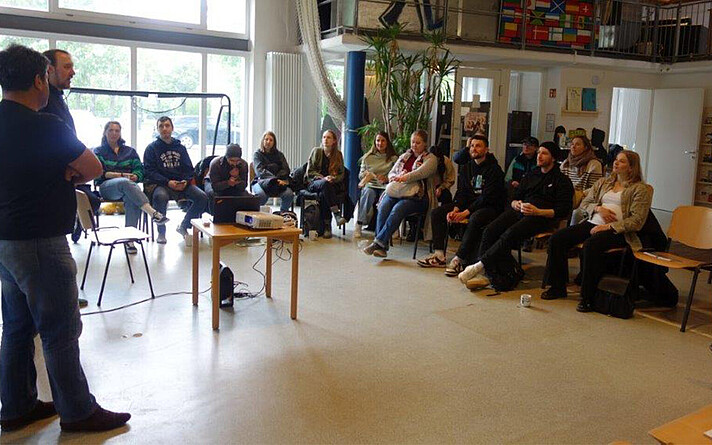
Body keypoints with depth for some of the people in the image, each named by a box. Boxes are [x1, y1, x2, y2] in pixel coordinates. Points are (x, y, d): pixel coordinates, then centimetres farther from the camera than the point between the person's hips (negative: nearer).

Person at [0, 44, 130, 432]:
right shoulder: (45, 127, -18)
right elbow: (93, 169, -11)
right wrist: (70, 174, 6)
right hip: (40, 243, -9)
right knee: (61, 331, 1)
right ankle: (77, 412, 13)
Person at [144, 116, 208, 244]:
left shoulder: (180, 147, 18)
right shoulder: (152, 148, 6)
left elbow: (189, 169, 15)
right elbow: (149, 171, -3)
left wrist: (185, 181, -8)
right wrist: (168, 182, -16)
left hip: (181, 184, 4)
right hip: (160, 184, -4)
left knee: (202, 197, -20)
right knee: (160, 196, -39)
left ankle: (183, 226, 2)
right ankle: (161, 232, -17)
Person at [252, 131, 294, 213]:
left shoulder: (279, 154, 21)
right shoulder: (257, 154, 11)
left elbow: (286, 170, 8)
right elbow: (260, 171, -5)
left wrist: (277, 179, -13)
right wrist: (275, 179, -21)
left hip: (278, 182, 3)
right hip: (261, 181, -2)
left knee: (289, 194, -30)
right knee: (261, 194, -39)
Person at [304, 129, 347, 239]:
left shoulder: (338, 155, 11)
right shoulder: (316, 151, 6)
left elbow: (341, 174, 10)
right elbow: (309, 171, 1)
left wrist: (333, 178, -12)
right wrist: (323, 178, -14)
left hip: (333, 185, 1)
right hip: (314, 183, -1)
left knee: (322, 195, -35)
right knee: (325, 184, -38)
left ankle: (326, 226, -33)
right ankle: (337, 214, -44)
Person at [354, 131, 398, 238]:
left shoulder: (393, 158, 11)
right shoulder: (367, 157, 15)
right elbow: (360, 175, 17)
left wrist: (386, 178, -14)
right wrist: (366, 174, -7)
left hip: (386, 186, -1)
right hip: (370, 185, 1)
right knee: (368, 193, -36)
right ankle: (359, 225, -37)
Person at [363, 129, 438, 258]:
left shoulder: (430, 159, 6)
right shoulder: (404, 157, 25)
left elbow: (421, 173, -14)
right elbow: (391, 173, 21)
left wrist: (404, 177, -29)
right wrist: (397, 177, -4)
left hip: (416, 197, -4)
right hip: (395, 192, 4)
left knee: (397, 210, -33)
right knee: (383, 207, -27)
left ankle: (378, 242, -33)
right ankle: (382, 247, -32)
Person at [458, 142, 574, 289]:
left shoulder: (562, 181, 11)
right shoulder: (530, 176, 30)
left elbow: (564, 210, 0)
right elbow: (514, 198, 28)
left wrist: (538, 211, -13)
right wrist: (516, 204, 2)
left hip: (541, 216, -5)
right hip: (520, 211, 6)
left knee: (510, 235, -33)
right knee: (490, 230, -23)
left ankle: (480, 266, -31)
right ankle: (488, 274, -28)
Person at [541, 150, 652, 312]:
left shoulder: (640, 189, 3)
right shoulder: (603, 182, 21)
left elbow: (637, 221, -7)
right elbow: (584, 203, 19)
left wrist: (608, 226, -16)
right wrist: (599, 208, -3)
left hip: (617, 231, -6)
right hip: (593, 223, 6)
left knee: (590, 245, -37)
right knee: (557, 239, -14)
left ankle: (587, 297, -26)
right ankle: (558, 287, -3)